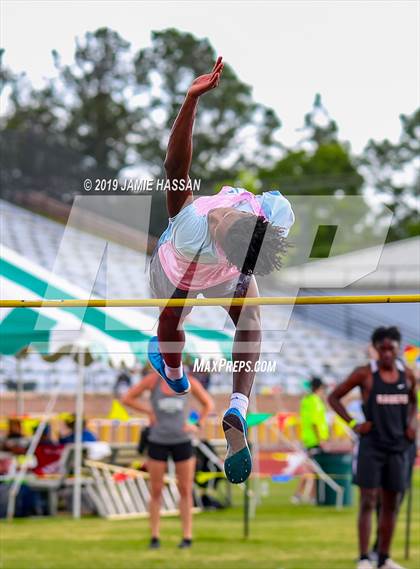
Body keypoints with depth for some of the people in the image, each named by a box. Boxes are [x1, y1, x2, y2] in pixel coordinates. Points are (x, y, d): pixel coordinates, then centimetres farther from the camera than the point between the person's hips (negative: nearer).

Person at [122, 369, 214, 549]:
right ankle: (155, 537, 10)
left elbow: (208, 403, 9)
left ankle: (187, 536, 7)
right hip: (158, 441, -1)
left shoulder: (189, 382, -5)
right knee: (156, 491, 2)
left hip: (182, 441, 1)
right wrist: (148, 411, -6)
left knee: (185, 490, 2)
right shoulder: (153, 379, -8)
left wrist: (198, 426, -2)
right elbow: (127, 398, 0)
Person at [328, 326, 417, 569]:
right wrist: (353, 424, -6)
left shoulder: (407, 375, 5)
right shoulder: (365, 374, -6)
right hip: (371, 446, -4)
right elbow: (334, 397, 2)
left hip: (399, 447, 4)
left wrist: (412, 423, 5)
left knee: (391, 504, 8)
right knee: (369, 501, -9)